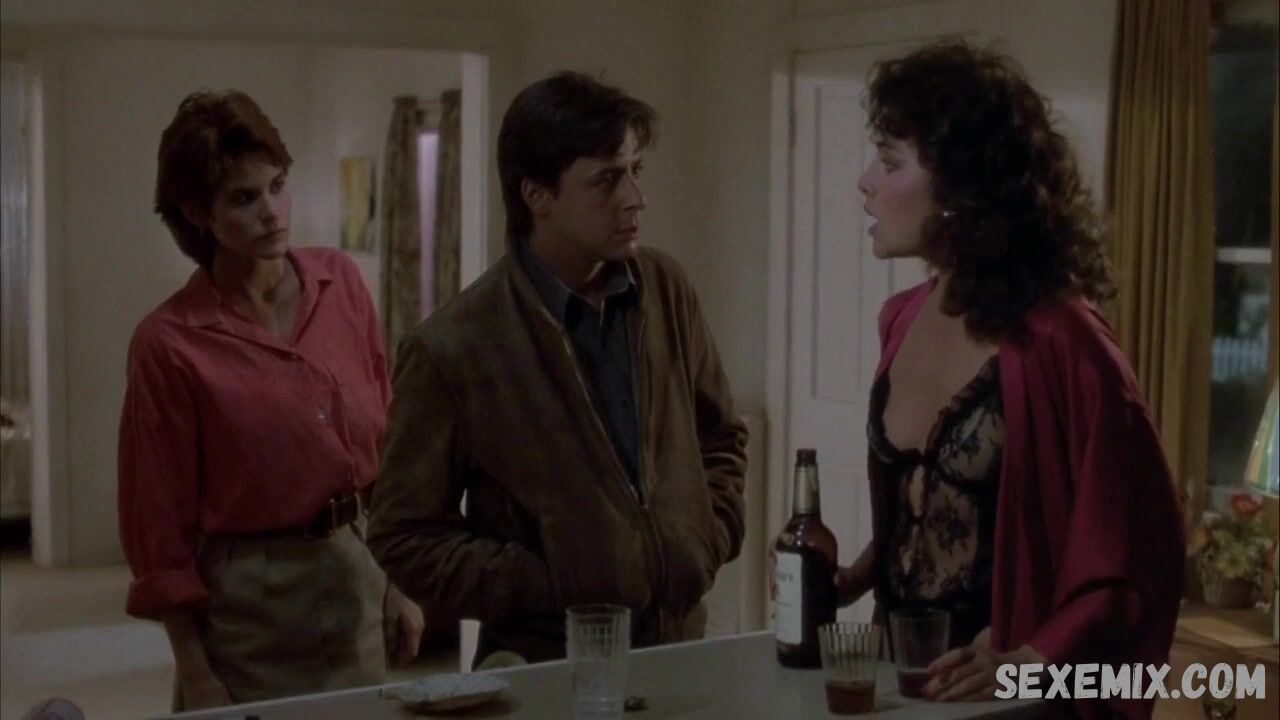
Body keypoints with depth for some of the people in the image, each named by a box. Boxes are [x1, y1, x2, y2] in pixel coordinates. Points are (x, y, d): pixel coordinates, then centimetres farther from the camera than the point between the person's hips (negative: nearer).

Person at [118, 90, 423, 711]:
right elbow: (162, 525, -8)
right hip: (249, 600, -4)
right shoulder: (168, 344, -13)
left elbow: (385, 440, 7)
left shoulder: (342, 283, -1)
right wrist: (195, 673, -8)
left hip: (360, 577, 4)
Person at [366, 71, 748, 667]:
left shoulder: (665, 288, -2)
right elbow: (406, 536, -11)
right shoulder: (451, 349, -17)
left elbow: (720, 434, 12)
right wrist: (560, 591, -15)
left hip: (679, 644, 5)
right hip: (549, 667, -5)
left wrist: (709, 543, -1)